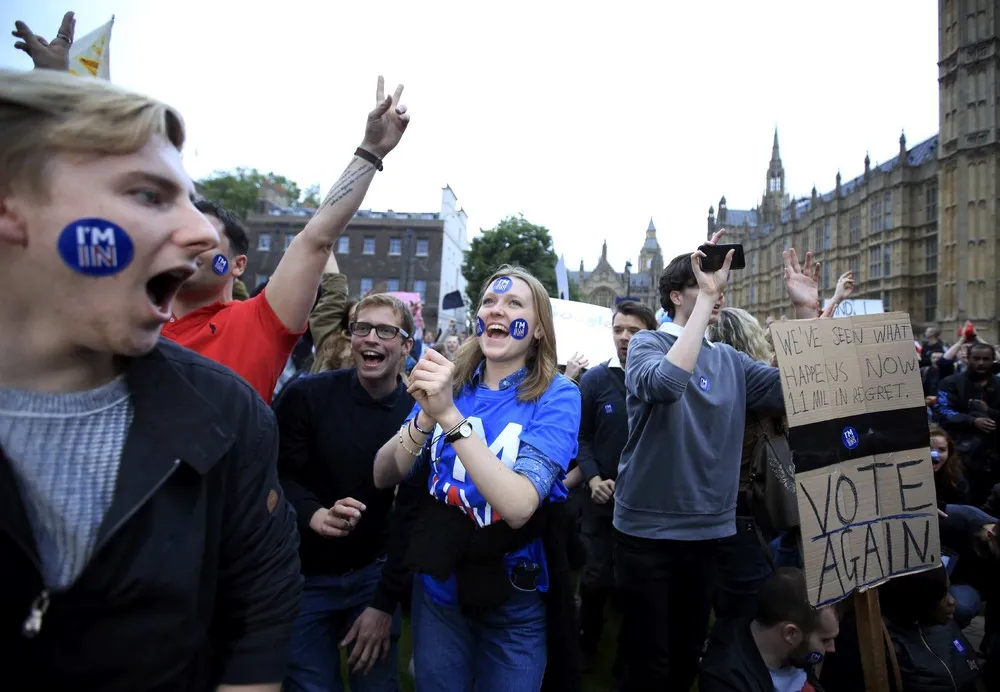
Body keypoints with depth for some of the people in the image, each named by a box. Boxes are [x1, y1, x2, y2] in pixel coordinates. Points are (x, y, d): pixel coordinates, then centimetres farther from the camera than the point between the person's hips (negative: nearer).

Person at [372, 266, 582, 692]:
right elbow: (384, 477, -8)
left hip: (515, 600, -3)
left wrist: (450, 415, -34)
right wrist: (426, 416, -26)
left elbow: (519, 506, -28)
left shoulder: (556, 397, -15)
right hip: (437, 587, 3)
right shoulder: (449, 380, -3)